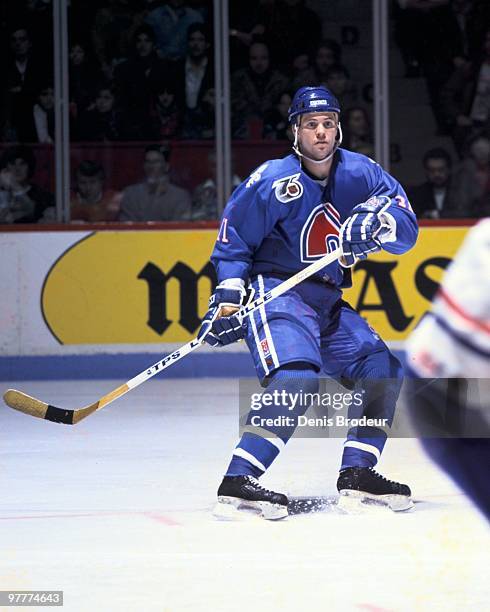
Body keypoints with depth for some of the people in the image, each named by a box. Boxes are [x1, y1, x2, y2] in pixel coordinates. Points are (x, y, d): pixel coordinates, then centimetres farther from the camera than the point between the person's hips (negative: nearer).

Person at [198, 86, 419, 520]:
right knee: (297, 377, -29)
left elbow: (407, 229, -5)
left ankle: (357, 474, 13)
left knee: (386, 374, 6)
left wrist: (380, 224, -27)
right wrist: (228, 297, -13)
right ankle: (237, 483, -33)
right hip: (276, 292, -7)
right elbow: (233, 242, -3)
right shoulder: (273, 182, -11)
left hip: (327, 303, 7)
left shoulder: (360, 174, 2)